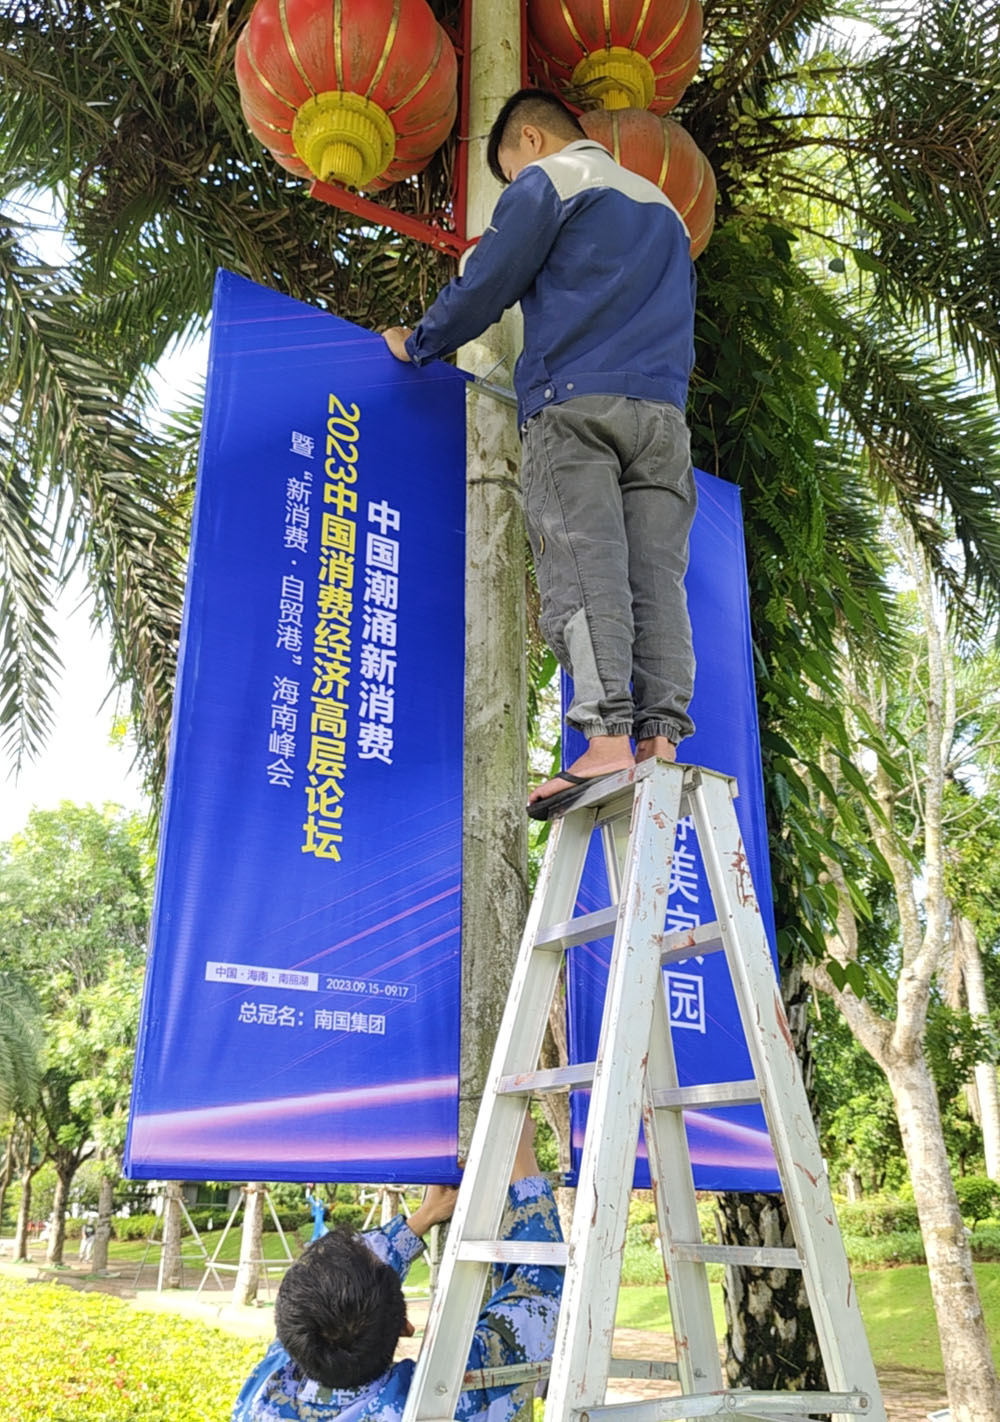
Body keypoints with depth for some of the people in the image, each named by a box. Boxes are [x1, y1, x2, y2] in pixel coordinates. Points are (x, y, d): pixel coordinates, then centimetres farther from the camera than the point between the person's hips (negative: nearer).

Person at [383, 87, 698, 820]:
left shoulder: (548, 179, 11)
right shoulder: (662, 203, 32)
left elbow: (487, 282, 5)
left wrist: (418, 342, 19)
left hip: (577, 402, -6)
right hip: (664, 410, 6)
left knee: (582, 572, -15)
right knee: (658, 574, -4)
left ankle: (607, 740, -27)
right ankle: (663, 739, -13)